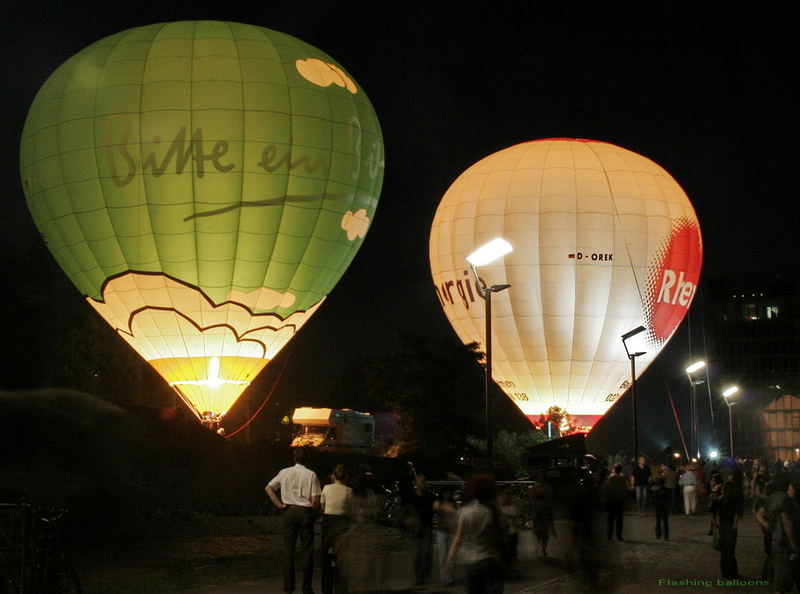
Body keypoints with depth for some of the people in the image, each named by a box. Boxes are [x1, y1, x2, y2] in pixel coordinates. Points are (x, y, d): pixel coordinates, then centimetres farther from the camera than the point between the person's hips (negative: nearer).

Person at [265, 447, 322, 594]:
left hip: (289, 512, 2)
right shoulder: (311, 475, -5)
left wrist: (279, 504, 3)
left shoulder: (285, 473, 3)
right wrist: (315, 510, 10)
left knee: (288, 549, 6)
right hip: (306, 512, -2)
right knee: (306, 550, 4)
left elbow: (268, 488, 1)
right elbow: (315, 500, -8)